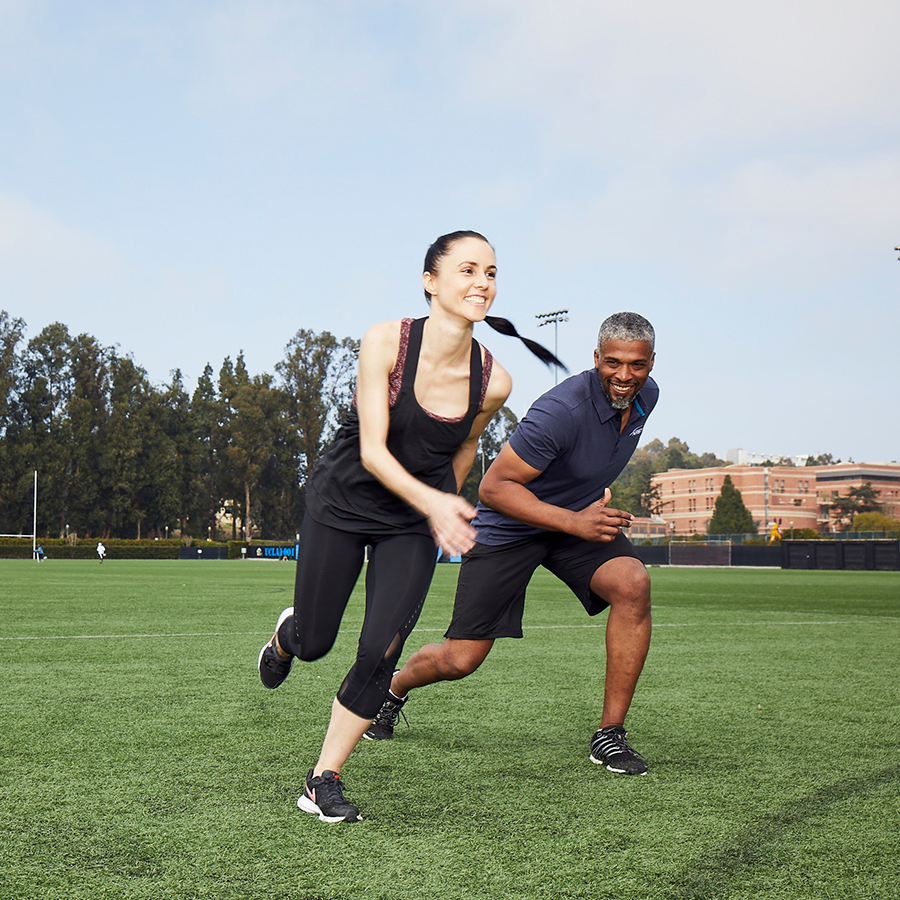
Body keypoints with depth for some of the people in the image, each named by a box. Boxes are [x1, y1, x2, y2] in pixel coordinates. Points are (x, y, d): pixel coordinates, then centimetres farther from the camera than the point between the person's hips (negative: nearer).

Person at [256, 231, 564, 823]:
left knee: (380, 653, -11)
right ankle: (286, 632, 49)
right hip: (343, 501, -1)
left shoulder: (492, 382, -14)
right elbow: (372, 449, -25)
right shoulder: (386, 342, -22)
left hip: (414, 525, 2)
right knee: (314, 644, 9)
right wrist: (431, 500, -38)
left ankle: (324, 780, 8)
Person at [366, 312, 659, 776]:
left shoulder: (645, 395, -5)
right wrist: (574, 522, -34)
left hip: (583, 515, 6)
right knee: (460, 660, -3)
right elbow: (493, 487, -29)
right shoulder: (563, 410, -31)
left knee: (633, 584, -25)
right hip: (509, 526, -6)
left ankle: (610, 734, -13)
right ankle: (394, 688, 34)